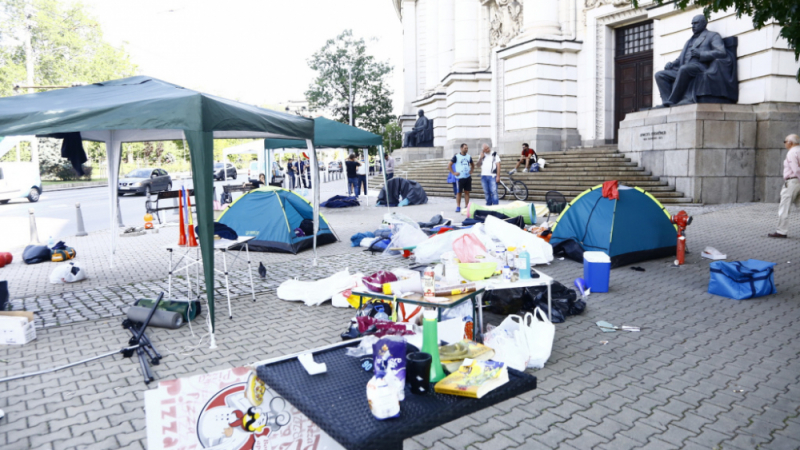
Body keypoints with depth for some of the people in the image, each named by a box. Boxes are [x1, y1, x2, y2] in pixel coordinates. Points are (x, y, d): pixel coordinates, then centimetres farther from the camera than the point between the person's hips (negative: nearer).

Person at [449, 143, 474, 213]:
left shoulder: (469, 157, 10)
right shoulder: (457, 156, -3)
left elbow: (473, 165, 25)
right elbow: (449, 165, -3)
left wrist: (471, 171, 10)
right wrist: (453, 173, -8)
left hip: (468, 177, 4)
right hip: (460, 177, -4)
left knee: (467, 192, 5)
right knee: (459, 192, -1)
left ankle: (466, 206, 10)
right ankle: (458, 207, 4)